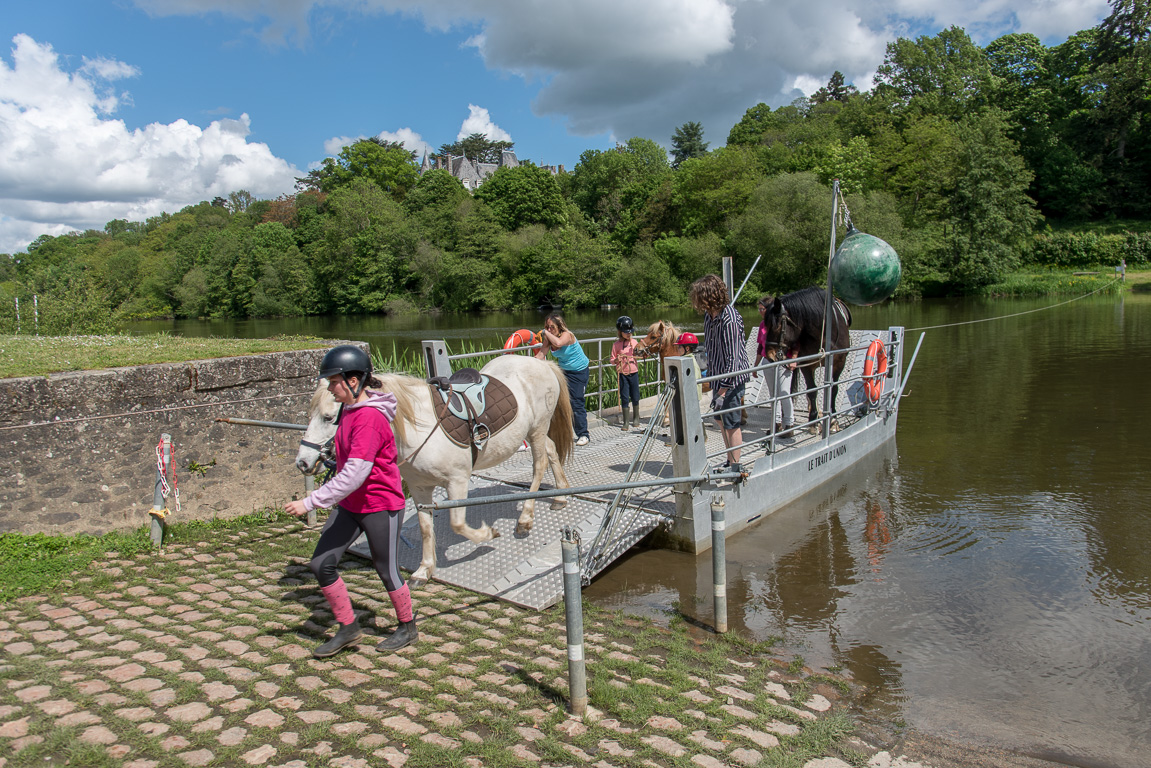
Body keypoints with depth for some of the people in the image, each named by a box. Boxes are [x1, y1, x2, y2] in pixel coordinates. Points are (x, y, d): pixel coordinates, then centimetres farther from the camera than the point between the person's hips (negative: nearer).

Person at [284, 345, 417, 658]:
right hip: (349, 504, 9)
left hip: (381, 505, -9)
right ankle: (348, 628, 21)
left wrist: (310, 502, -28)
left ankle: (407, 629, 31)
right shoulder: (348, 409, 6)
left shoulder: (370, 417, -25)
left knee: (386, 570, 7)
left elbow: (354, 474, -30)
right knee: (321, 564, 4)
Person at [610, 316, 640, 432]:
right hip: (623, 374, -2)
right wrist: (617, 359, -18)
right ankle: (626, 422, 6)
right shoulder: (616, 344, -2)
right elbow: (612, 361, 3)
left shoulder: (634, 342, 5)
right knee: (624, 398, -1)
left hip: (634, 373, 2)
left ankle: (636, 418, 27)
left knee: (635, 397, 8)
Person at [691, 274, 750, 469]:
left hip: (732, 378, -9)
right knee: (721, 419, 18)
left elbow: (732, 359, -26)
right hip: (718, 376, 9)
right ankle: (730, 461, 32)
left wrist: (722, 391, -27)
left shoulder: (730, 320, -25)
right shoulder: (709, 314, 2)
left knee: (731, 423, 0)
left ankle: (735, 466, 13)